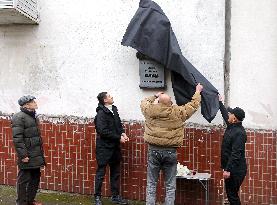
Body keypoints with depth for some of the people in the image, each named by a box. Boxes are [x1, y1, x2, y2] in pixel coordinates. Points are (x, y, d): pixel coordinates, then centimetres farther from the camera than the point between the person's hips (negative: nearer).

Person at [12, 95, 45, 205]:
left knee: (35, 177, 16)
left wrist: (41, 153, 20)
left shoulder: (33, 117, 14)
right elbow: (17, 138, -19)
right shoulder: (19, 118, -14)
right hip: (27, 156, -9)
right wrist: (23, 155, -22)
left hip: (36, 156, 9)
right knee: (24, 180, 0)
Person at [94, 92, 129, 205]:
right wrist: (118, 138, -17)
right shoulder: (101, 113, -15)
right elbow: (103, 132, -21)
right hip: (104, 148, -7)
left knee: (115, 173, 14)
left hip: (115, 147, 8)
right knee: (101, 173, 3)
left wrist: (123, 133, 0)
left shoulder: (114, 110, 8)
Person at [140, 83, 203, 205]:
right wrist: (198, 91, 26)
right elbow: (193, 105, 10)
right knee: (170, 186, 7)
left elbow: (144, 102, 20)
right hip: (170, 152, -1)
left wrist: (155, 96, 33)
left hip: (154, 150, 1)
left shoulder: (150, 110, -4)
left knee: (151, 184, 9)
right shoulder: (178, 113, -6)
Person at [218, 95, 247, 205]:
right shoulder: (232, 126, 8)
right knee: (230, 193, 14)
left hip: (236, 170, -10)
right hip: (231, 168, 10)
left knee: (232, 194, -4)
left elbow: (236, 154, -26)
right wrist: (220, 103, 39)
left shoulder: (239, 133, -21)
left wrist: (228, 169, -27)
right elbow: (225, 114, 29)